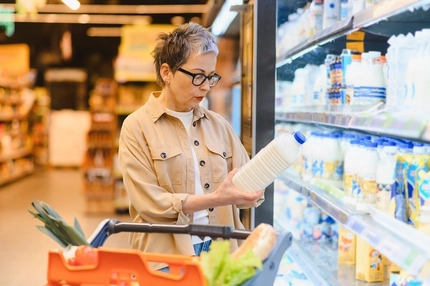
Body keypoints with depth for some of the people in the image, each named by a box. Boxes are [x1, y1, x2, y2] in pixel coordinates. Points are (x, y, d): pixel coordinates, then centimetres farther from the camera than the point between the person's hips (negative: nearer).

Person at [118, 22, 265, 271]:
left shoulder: (218, 125, 10)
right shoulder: (137, 127, -3)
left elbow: (249, 185, 8)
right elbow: (151, 203, -12)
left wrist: (248, 193, -14)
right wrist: (215, 199, -19)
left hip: (219, 250, 4)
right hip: (165, 256, -4)